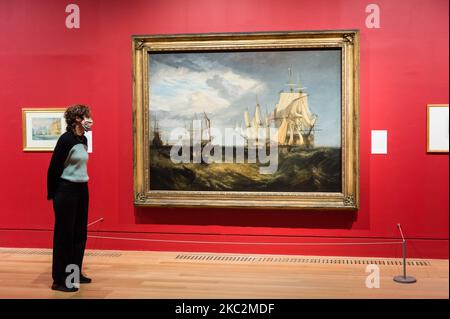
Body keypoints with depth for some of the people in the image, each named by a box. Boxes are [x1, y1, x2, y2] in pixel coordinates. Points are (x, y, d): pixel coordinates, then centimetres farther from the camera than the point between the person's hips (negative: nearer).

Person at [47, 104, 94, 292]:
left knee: (80, 234, 13)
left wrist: (83, 188, 17)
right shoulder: (66, 139, -16)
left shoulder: (83, 139, 9)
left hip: (82, 190, 8)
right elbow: (54, 168, -13)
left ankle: (75, 274, 25)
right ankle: (60, 280, 6)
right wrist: (52, 194, -7)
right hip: (66, 191, -8)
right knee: (64, 235, -2)